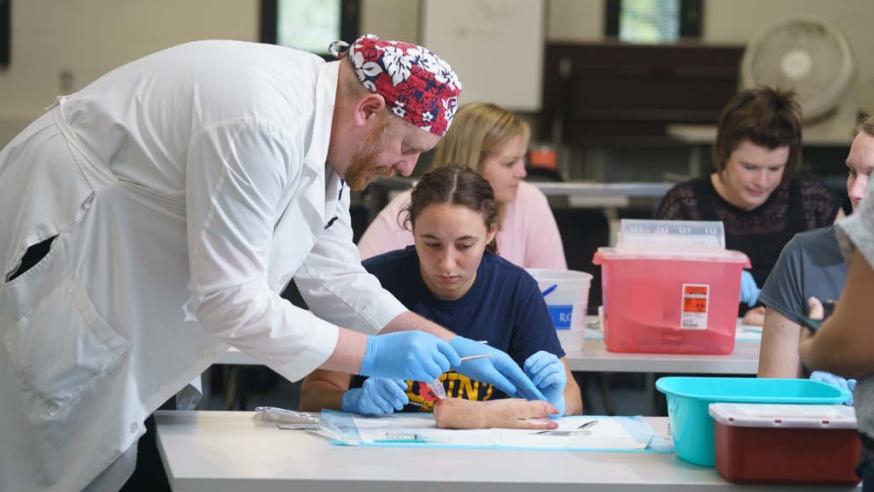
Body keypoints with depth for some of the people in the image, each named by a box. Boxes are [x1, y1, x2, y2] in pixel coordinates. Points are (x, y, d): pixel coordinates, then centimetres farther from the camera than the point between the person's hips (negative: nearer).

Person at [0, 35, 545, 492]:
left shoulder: (323, 131, 1)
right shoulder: (262, 127, -30)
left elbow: (335, 279, 8)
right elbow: (233, 301, -30)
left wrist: (455, 347, 1)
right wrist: (374, 355, -23)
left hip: (125, 279, 10)